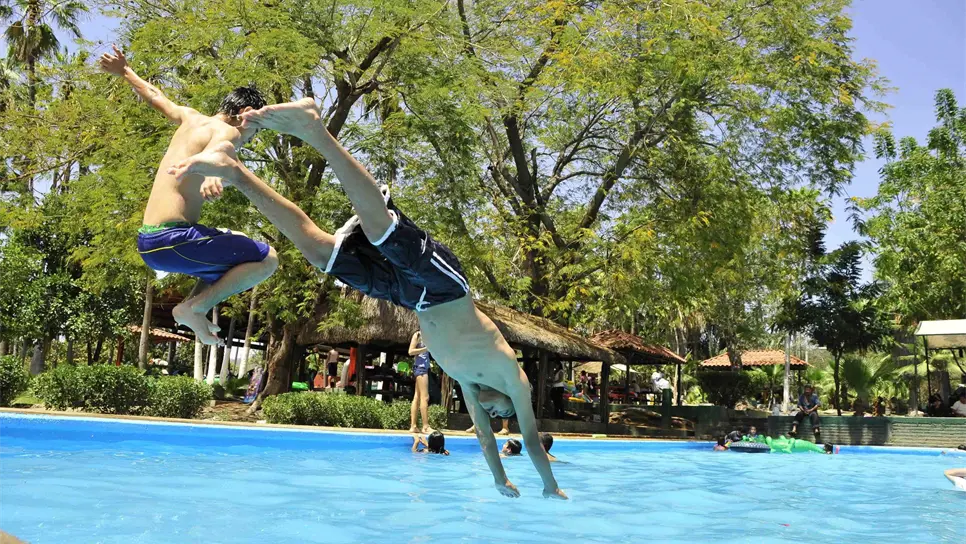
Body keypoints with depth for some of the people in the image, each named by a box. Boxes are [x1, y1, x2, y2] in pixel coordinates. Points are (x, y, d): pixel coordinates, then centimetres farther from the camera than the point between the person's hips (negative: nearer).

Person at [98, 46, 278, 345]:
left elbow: (155, 96, 36)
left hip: (149, 241, 9)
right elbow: (216, 151, -33)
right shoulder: (226, 129, -8)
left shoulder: (190, 118, 17)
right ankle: (195, 307, -12)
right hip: (171, 240, -9)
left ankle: (192, 306, 8)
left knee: (234, 249, 29)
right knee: (267, 259, -7)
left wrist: (125, 72, 55)